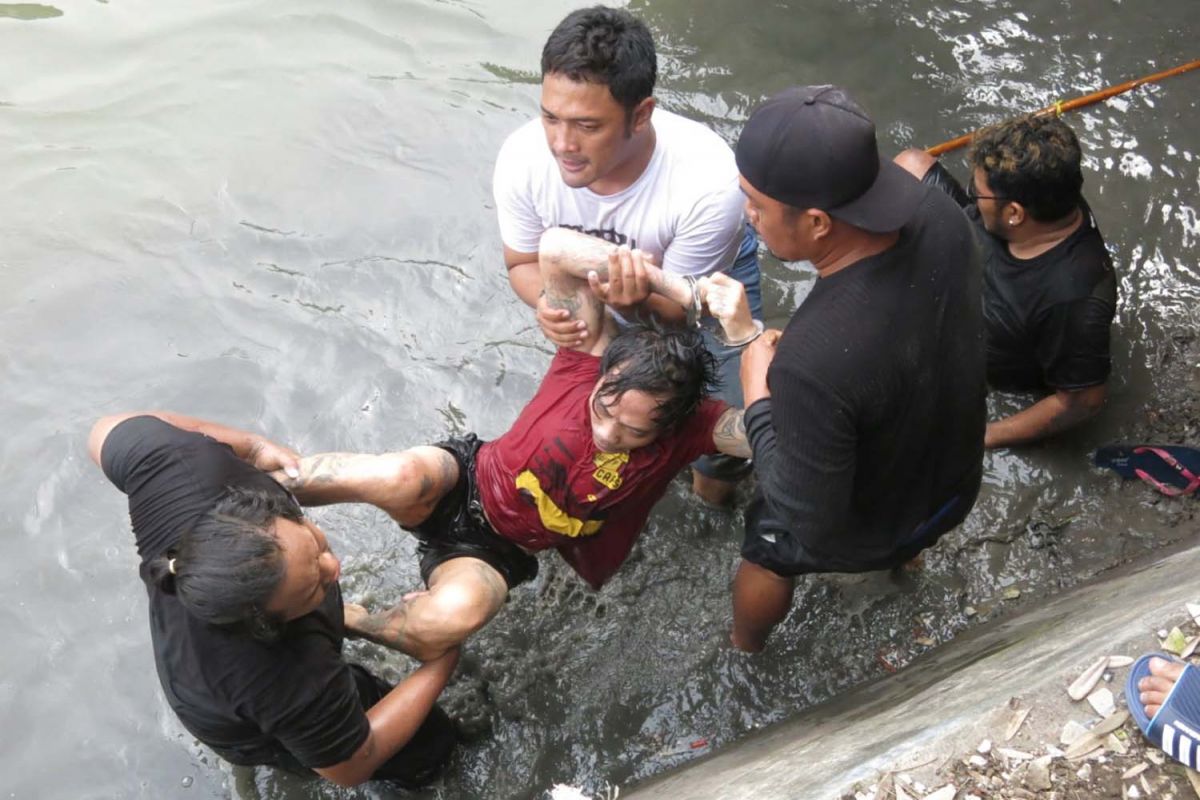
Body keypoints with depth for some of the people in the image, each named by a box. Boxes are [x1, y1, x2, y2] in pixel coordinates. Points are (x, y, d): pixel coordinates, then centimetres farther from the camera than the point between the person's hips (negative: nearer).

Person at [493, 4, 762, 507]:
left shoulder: (710, 184, -44)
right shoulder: (522, 160, -35)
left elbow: (677, 306, -27)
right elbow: (524, 263, -14)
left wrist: (634, 295, -51)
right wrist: (550, 301, -38)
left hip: (709, 274, -2)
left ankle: (714, 467, 36)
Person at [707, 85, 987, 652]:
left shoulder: (814, 361, -48)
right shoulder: (940, 216, -27)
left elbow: (811, 522, -32)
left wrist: (758, 396, -23)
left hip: (866, 531, -4)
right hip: (956, 481, 5)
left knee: (767, 553, 31)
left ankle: (745, 649, 63)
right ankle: (910, 552, 77)